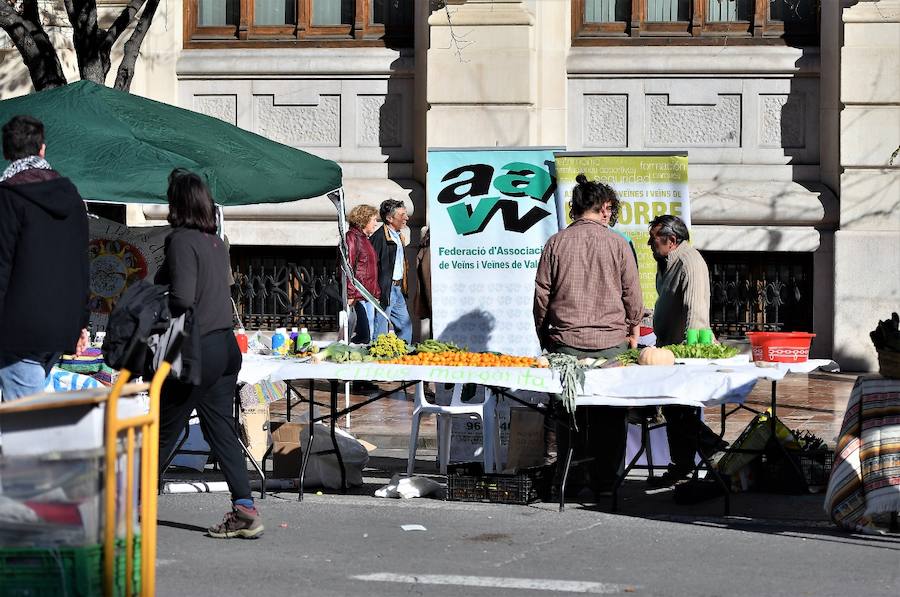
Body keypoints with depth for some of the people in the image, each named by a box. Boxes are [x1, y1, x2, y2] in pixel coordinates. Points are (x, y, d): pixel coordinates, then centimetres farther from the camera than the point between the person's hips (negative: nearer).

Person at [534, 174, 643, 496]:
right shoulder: (617, 243, -1)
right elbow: (632, 293, 3)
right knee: (608, 416, 4)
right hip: (611, 341, -1)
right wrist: (632, 331, 17)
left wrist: (543, 334, 16)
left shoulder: (556, 243, 2)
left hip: (566, 340, 1)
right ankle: (604, 481, 5)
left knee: (563, 411, 5)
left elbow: (542, 292, 5)